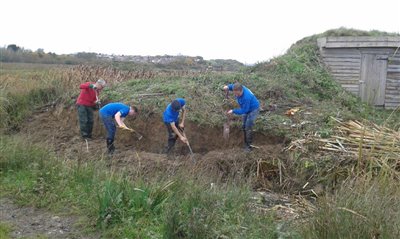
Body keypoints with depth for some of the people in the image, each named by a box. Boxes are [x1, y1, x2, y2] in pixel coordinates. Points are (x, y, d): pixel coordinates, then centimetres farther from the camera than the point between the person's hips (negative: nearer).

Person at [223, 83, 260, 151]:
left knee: (248, 127, -14)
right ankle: (246, 143, 28)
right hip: (246, 109, 9)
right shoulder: (239, 88, -18)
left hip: (253, 109, -9)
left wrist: (233, 111, -25)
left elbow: (244, 110, -32)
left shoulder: (246, 97, -40)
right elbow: (232, 86, 6)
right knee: (244, 126, 14)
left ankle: (248, 146, -3)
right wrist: (228, 87, -16)